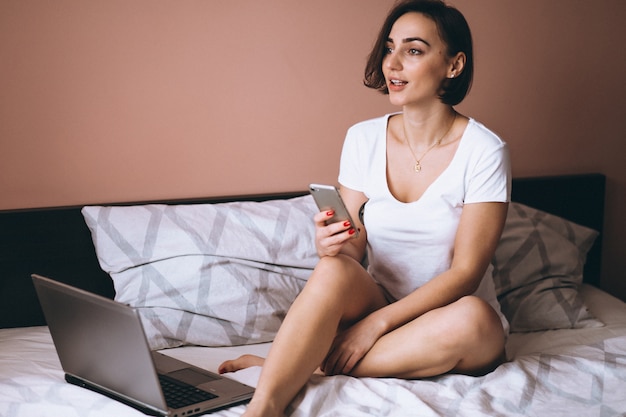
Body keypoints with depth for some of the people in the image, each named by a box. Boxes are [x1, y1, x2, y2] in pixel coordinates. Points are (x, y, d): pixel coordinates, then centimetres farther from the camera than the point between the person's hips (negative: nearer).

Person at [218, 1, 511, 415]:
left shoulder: (484, 151, -12)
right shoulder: (364, 138, 0)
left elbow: (465, 272, -15)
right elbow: (355, 249, 1)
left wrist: (378, 322, -23)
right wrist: (333, 245, -24)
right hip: (379, 301, 2)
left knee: (471, 319, -36)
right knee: (333, 270, -30)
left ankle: (298, 363, -24)